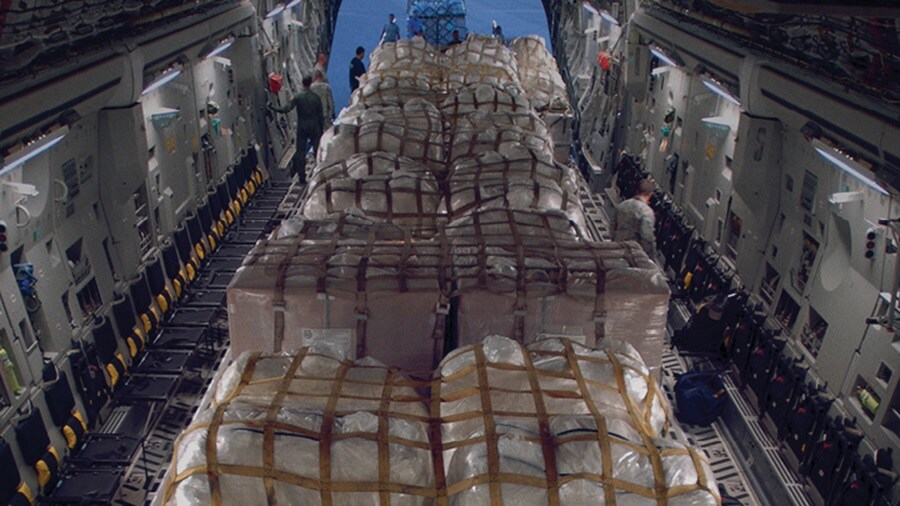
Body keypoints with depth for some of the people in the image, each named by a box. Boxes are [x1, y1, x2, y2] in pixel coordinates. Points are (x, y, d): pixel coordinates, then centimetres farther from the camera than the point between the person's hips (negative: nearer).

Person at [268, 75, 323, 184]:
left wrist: (272, 107, -5)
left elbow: (286, 109, -16)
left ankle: (302, 177, 8)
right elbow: (320, 115, 2)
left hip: (302, 128, -1)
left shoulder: (297, 97, -9)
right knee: (317, 151, 8)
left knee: (300, 152, 6)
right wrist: (321, 129, 12)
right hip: (314, 128, 1)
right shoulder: (316, 97, -3)